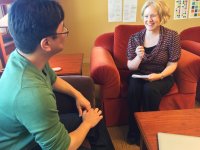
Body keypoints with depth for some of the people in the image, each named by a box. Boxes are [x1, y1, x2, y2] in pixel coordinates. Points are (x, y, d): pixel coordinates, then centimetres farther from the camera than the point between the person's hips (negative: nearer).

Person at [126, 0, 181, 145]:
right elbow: (131, 67, -2)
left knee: (150, 89, -32)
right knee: (133, 88, -30)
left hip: (162, 77, -1)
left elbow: (172, 64, -6)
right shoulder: (135, 38, -3)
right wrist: (138, 57, -24)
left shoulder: (172, 36, -7)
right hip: (140, 75, 2)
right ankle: (133, 132, -9)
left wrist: (159, 76, -24)